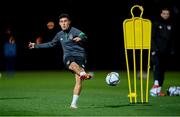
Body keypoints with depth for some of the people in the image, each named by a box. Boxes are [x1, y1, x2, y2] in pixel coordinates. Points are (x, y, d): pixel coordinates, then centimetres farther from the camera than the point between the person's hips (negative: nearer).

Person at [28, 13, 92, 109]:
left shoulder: (74, 31, 0)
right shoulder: (60, 35, 18)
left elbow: (84, 37, -19)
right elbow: (51, 44, 35)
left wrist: (80, 38, -44)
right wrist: (36, 46, 39)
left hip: (80, 55, -2)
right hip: (68, 57, 2)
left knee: (79, 80, -18)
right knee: (73, 64, -38)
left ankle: (73, 103, -11)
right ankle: (84, 74, -69)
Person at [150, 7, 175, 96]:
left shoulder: (170, 25, 12)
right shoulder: (156, 24, 0)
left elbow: (172, 39, 18)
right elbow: (152, 37, -3)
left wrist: (172, 49, 10)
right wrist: (154, 48, -12)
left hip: (166, 51, 5)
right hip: (156, 51, -5)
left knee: (163, 69, 5)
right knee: (157, 65, -23)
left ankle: (158, 89, 7)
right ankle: (156, 84, -33)